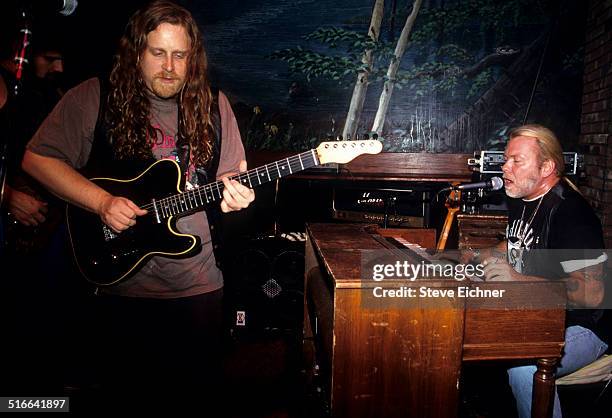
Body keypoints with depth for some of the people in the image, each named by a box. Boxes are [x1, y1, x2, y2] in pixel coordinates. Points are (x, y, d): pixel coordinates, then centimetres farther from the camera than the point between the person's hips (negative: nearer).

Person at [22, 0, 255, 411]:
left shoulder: (213, 105, 2)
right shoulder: (95, 98, -6)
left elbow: (231, 176, 8)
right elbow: (37, 157, -3)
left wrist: (233, 192, -16)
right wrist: (103, 202, -15)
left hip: (200, 282, 2)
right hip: (123, 281, -1)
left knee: (201, 390, 16)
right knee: (129, 393, 16)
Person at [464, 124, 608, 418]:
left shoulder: (570, 212, -22)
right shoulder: (521, 199, 7)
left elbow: (593, 292, -28)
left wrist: (519, 279, -37)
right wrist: (483, 256, 10)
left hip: (579, 326, -9)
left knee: (523, 365, -35)